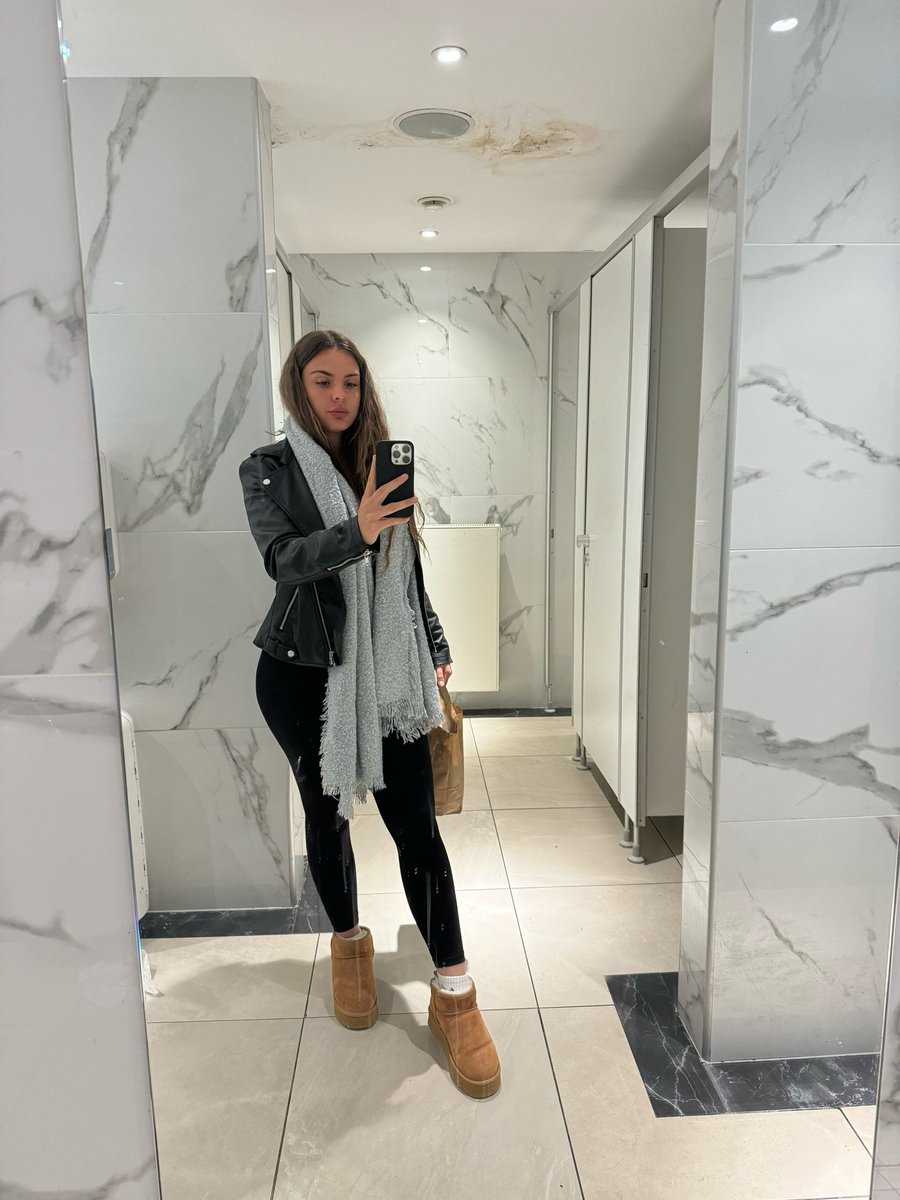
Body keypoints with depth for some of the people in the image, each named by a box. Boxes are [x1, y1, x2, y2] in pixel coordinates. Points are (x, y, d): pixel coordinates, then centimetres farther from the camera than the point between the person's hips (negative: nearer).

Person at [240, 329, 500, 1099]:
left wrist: (436, 649, 10)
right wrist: (355, 532, -36)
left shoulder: (382, 464, 9)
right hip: (302, 673, -1)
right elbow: (283, 558, -20)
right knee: (326, 814, 12)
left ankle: (454, 994, 8)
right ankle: (350, 943, 36)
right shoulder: (270, 470, -2)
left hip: (385, 673, 2)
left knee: (416, 823, -2)